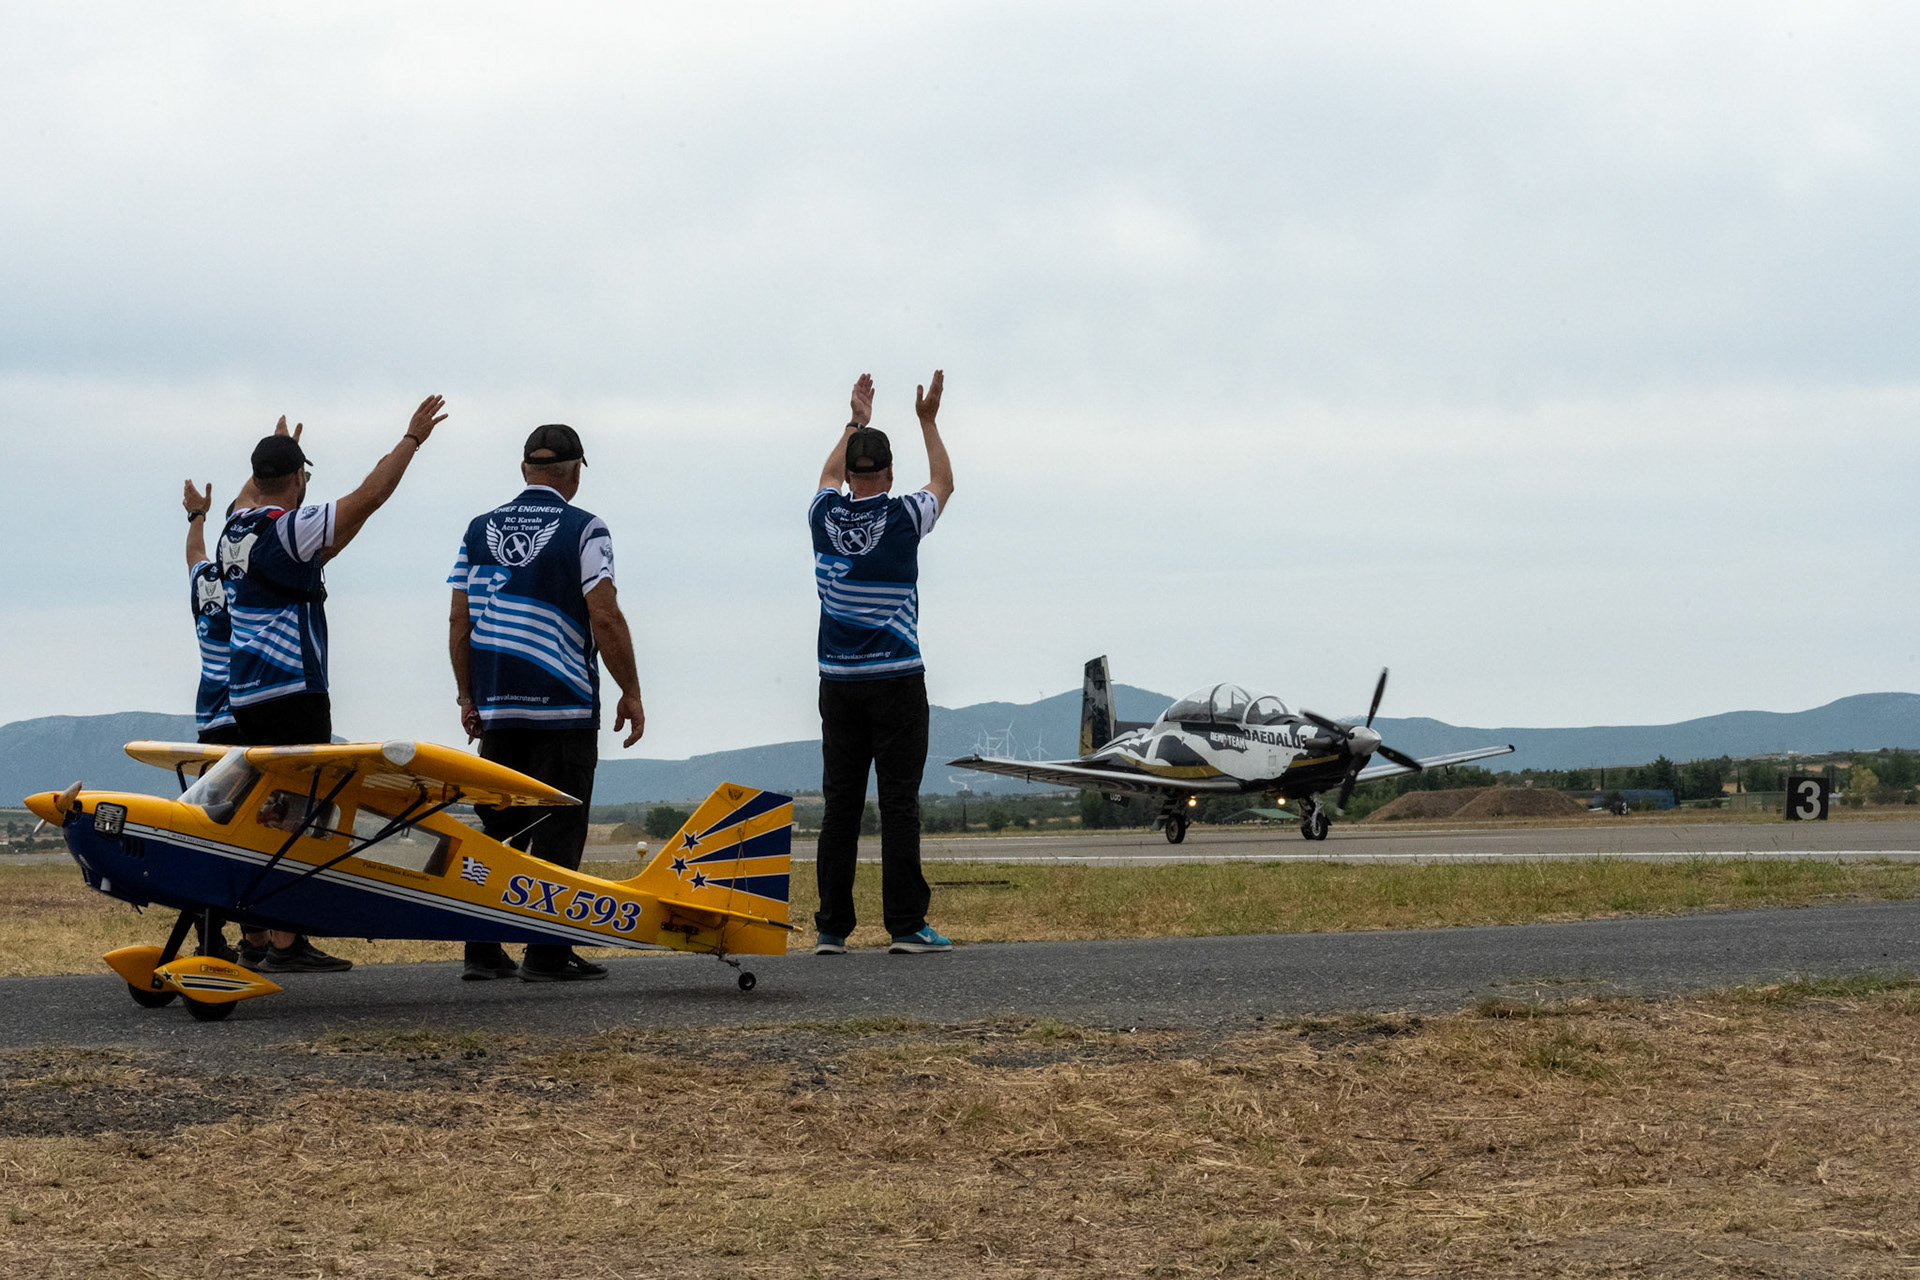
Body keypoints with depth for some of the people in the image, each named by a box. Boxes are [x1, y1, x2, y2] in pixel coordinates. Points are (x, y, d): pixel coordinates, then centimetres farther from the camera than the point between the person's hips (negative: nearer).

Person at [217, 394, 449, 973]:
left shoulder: (235, 531, 11)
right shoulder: (289, 529, -12)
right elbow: (368, 497, -14)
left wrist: (277, 454, 49)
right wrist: (412, 438, -6)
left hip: (246, 696, 9)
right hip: (294, 690, -9)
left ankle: (255, 939, 13)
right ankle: (284, 942, -14)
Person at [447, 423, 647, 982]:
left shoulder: (480, 529, 9)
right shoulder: (583, 530, -5)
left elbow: (459, 622, 9)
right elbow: (605, 619, -11)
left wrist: (467, 696, 17)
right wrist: (630, 692, -3)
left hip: (497, 707, 5)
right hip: (563, 706, -5)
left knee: (498, 827, 11)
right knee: (558, 830, -2)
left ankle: (483, 950, 8)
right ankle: (546, 952, -6)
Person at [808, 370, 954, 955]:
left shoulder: (826, 517, 1)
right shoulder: (902, 518, -7)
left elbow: (829, 477, 26)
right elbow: (943, 483, 15)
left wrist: (856, 422, 36)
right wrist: (927, 420, 23)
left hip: (837, 682, 3)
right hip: (896, 681, -3)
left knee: (840, 805, 4)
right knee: (899, 803, -4)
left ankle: (832, 926, 1)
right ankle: (906, 924, -7)